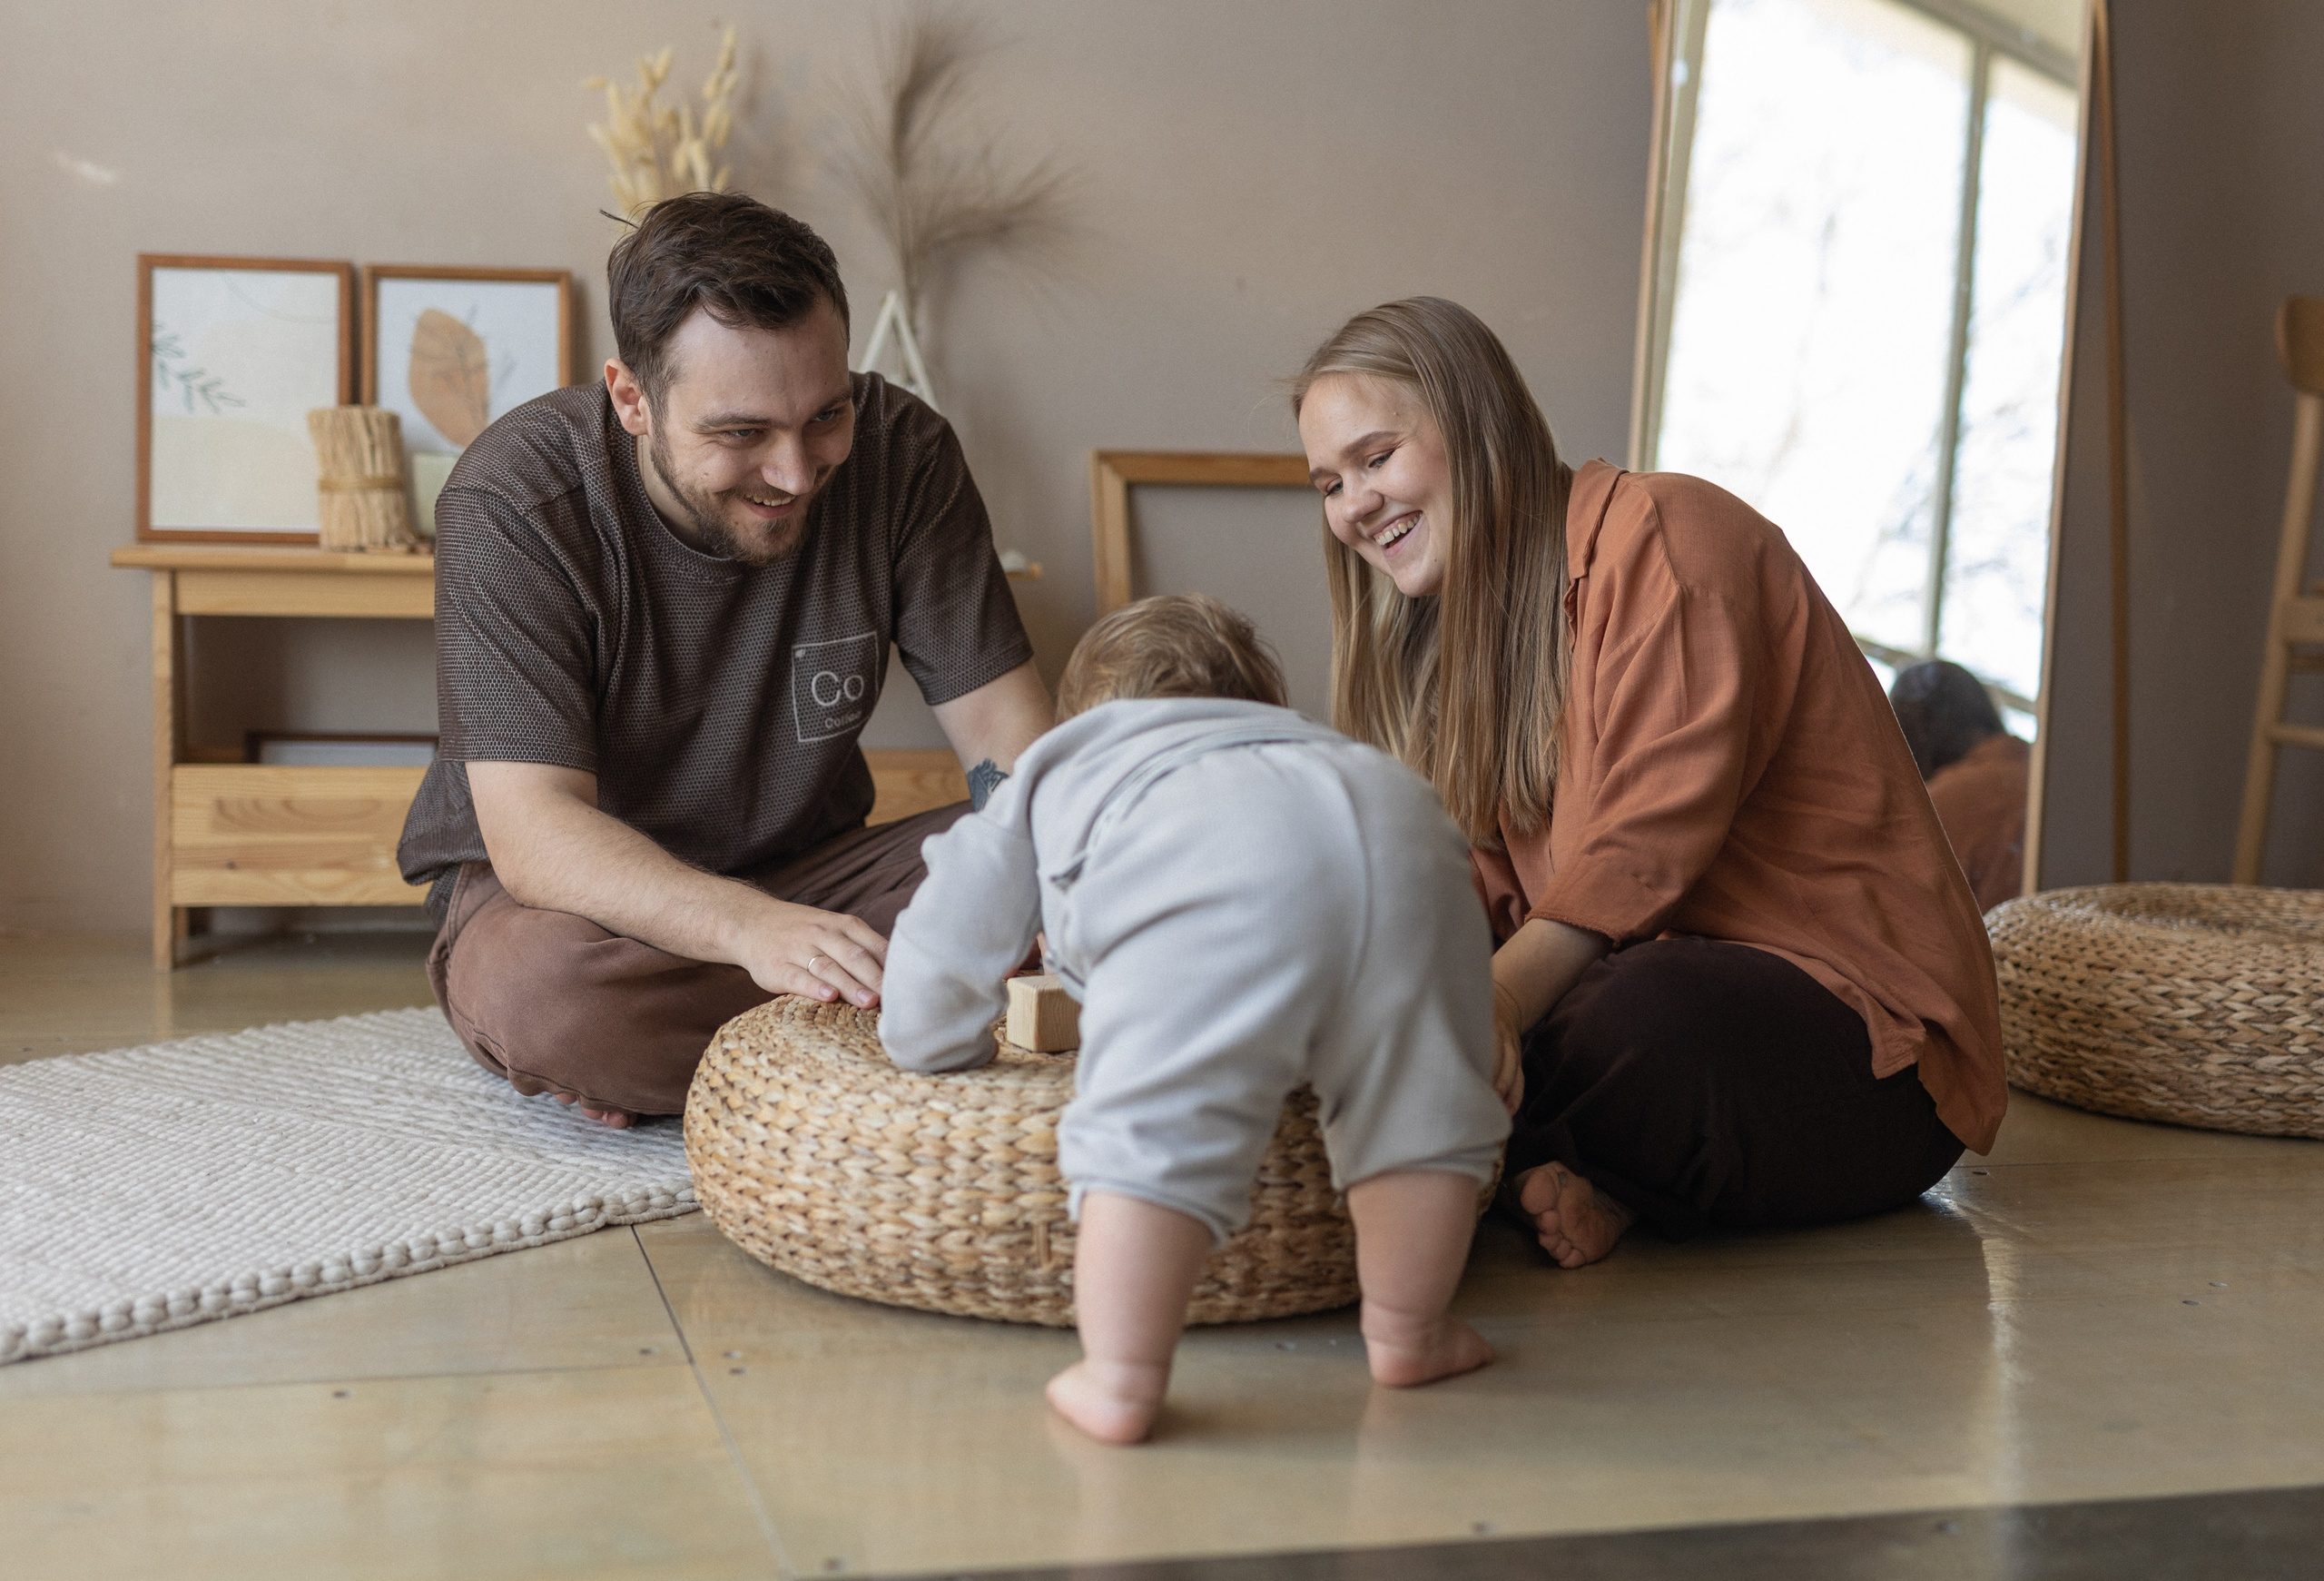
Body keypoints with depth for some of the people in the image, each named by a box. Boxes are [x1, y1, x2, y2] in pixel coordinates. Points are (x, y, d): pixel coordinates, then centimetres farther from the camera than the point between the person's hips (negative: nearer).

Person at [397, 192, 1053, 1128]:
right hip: (568, 889, -3)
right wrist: (753, 928, -47)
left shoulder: (898, 454, -11)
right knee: (537, 985, -39)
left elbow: (1004, 724, -10)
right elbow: (533, 828, -28)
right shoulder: (513, 501, -21)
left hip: (805, 875, 4)